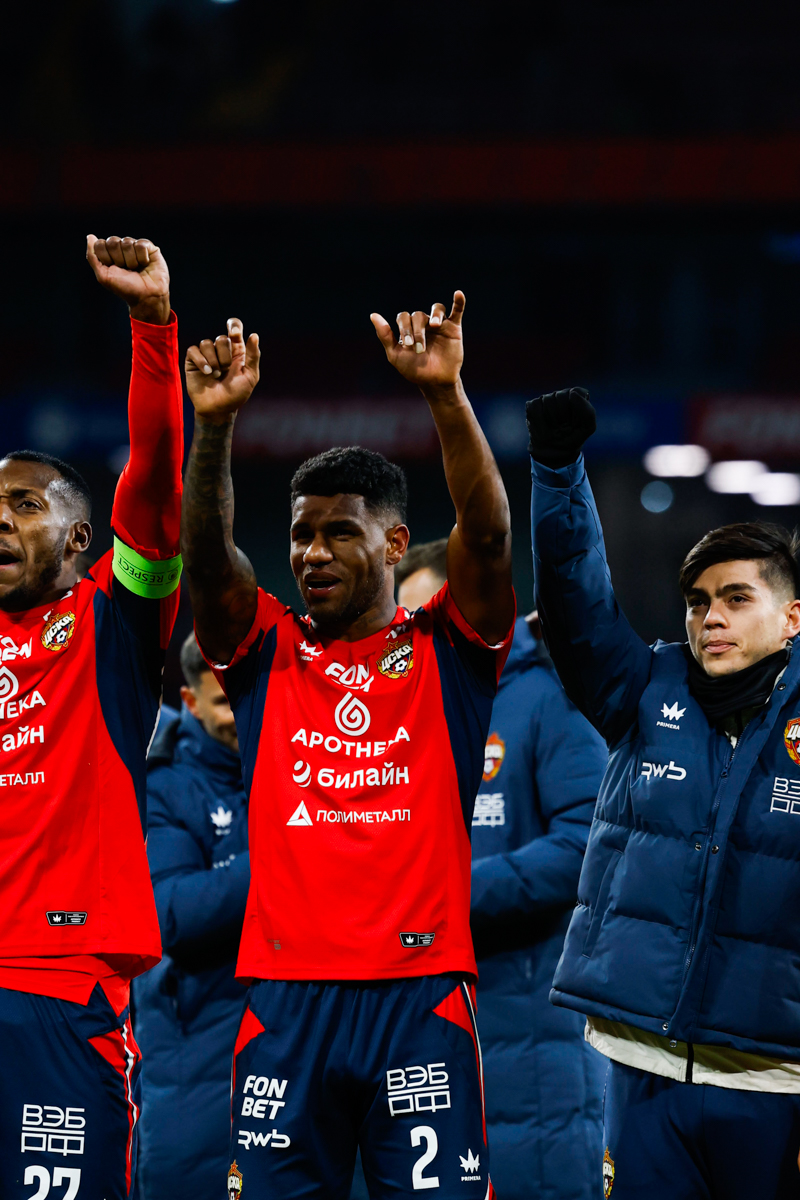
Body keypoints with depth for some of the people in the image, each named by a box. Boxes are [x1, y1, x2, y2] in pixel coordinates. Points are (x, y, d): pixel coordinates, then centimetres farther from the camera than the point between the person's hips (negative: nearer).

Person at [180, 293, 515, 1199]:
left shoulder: (446, 652, 8)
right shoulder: (266, 653, 12)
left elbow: (488, 535, -7)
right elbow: (205, 555, -3)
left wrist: (445, 395, -21)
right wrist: (215, 424, -19)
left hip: (420, 994, -2)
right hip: (284, 997, 2)